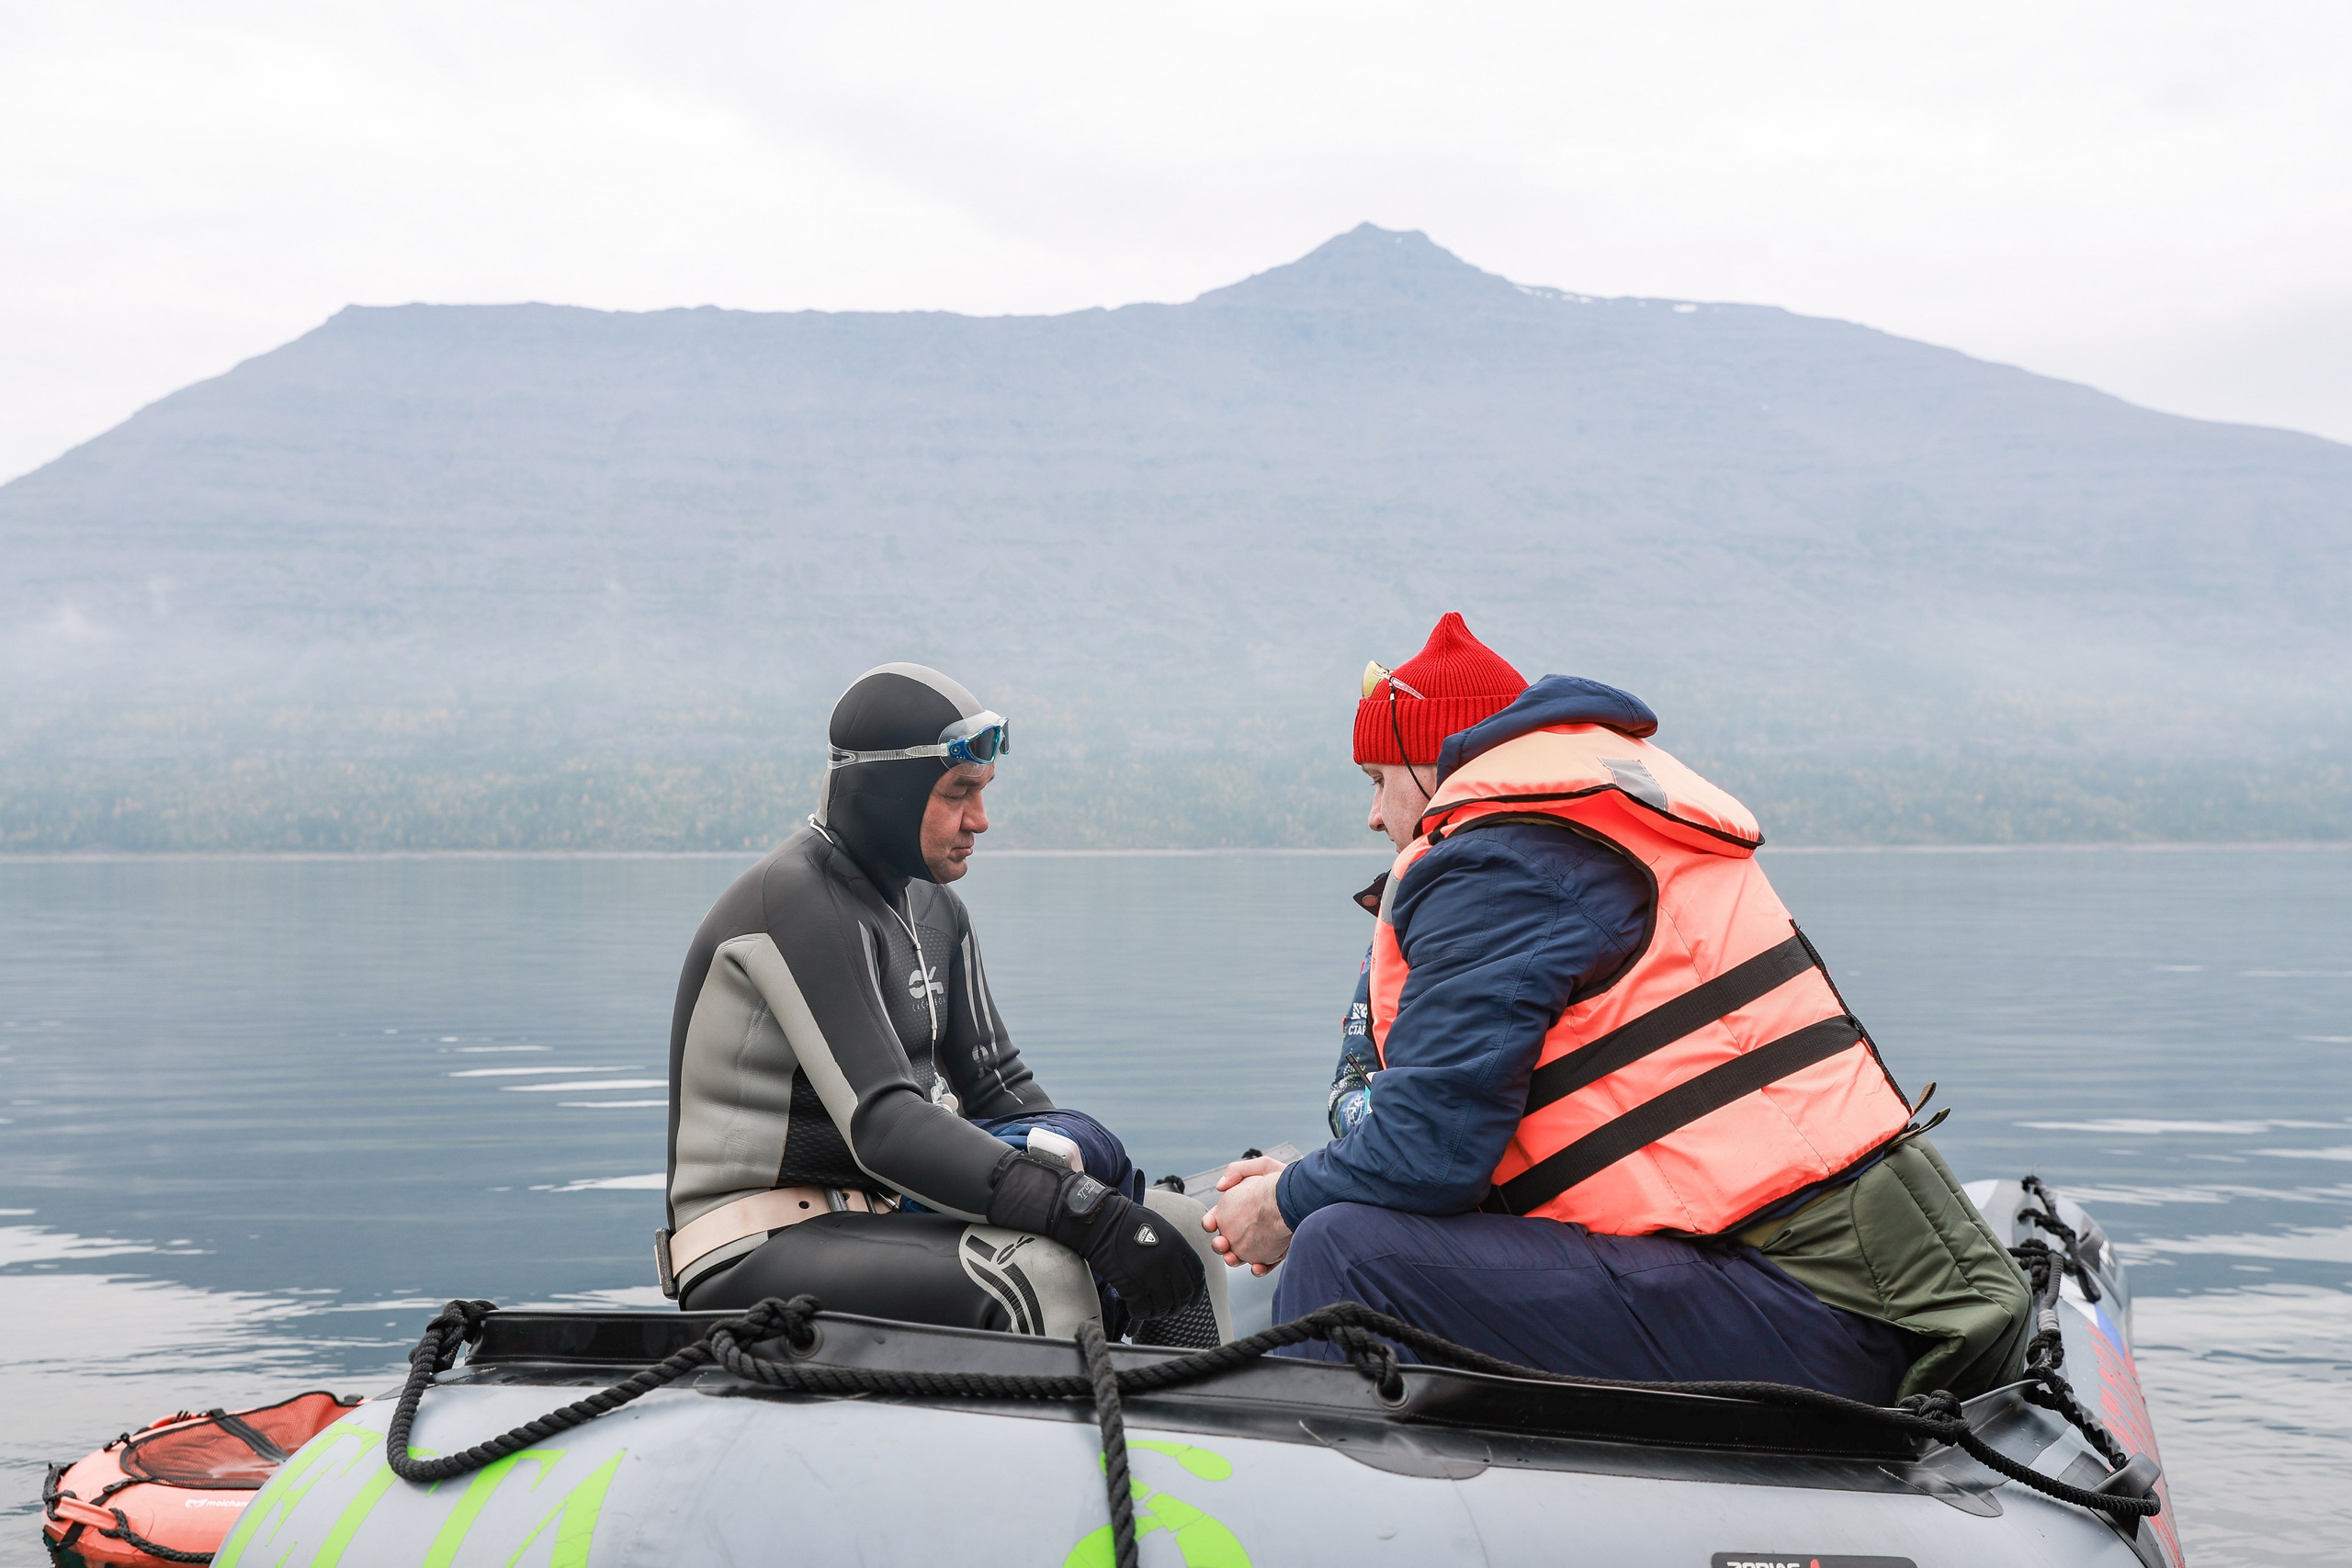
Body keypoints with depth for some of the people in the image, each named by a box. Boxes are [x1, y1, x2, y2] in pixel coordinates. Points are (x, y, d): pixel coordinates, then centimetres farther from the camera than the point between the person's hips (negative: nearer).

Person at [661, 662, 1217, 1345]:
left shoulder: (932, 908, 12)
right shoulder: (796, 903, -17)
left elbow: (995, 1084, 15)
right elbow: (877, 1122, -27)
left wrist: (1126, 1205, 0)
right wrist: (1087, 1213, -33)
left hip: (891, 1212, 9)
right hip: (757, 1259, -9)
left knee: (1181, 1228, -1)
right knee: (1039, 1273, -33)